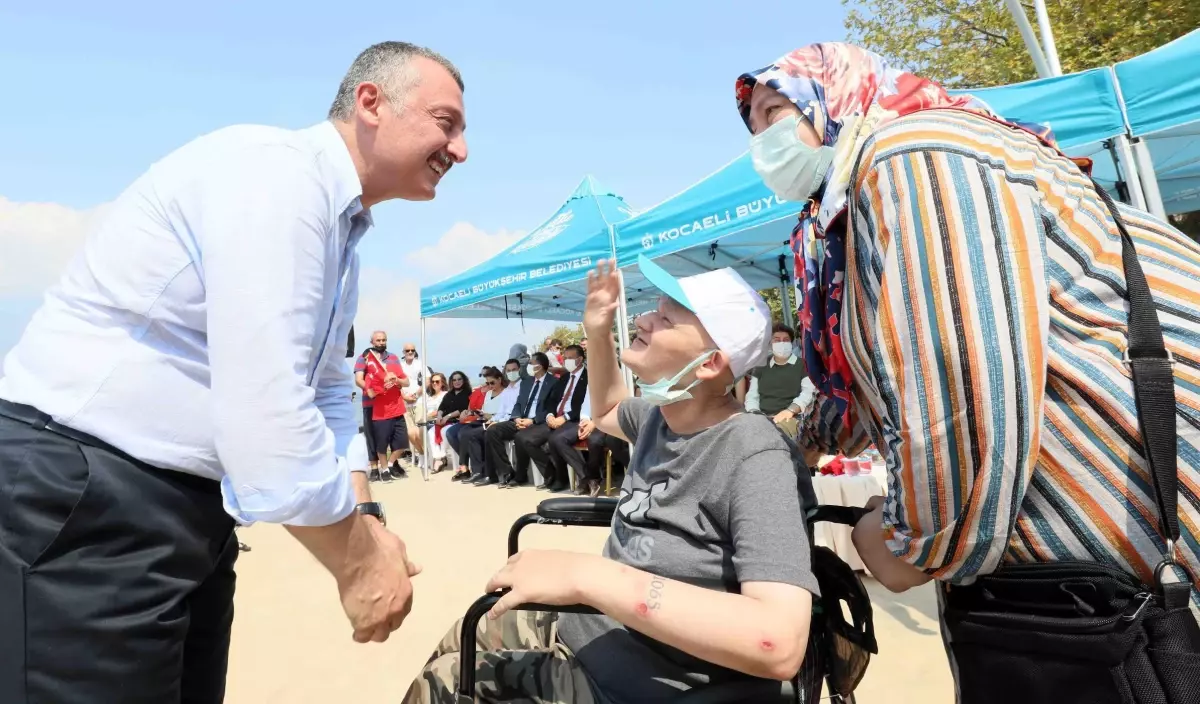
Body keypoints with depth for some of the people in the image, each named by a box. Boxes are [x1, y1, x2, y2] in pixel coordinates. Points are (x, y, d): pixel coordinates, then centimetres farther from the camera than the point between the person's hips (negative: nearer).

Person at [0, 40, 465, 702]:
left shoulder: (340, 229, 10)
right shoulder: (277, 171, -20)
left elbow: (328, 397, 16)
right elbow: (266, 421, -27)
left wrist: (364, 520, 4)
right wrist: (360, 560, -14)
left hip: (188, 507, 9)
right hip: (80, 504, -9)